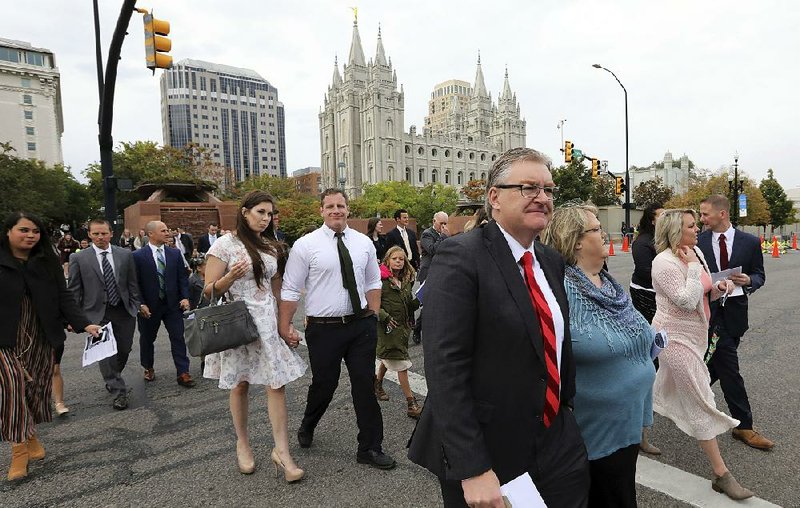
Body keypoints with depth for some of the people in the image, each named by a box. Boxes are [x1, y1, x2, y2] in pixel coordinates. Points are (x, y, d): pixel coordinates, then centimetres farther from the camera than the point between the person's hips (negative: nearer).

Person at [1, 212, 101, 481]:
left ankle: (30, 436, 27)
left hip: (40, 338, 3)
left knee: (37, 387, 8)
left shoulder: (48, 263, 2)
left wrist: (84, 324, -15)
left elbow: (63, 297, -1)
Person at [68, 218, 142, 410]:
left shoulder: (125, 255, 3)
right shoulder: (79, 258, -2)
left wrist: (136, 305, 3)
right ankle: (118, 391, 7)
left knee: (124, 350, 11)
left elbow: (133, 284, 7)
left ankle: (112, 379, 38)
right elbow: (73, 291, 1)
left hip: (124, 311, 2)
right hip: (97, 313, -2)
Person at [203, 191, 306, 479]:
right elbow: (209, 290, -5)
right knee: (240, 385, 10)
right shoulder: (225, 244, -4)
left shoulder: (272, 246, 10)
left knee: (277, 383, -2)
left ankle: (281, 451, 5)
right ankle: (242, 444, 30)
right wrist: (230, 277, -25)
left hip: (268, 320, 4)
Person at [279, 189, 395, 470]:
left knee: (365, 385, 7)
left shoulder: (363, 243, 5)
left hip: (361, 325, 3)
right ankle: (307, 427, 45)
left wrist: (373, 316, 7)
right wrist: (284, 327, -5)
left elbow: (373, 282, 13)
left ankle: (370, 448, 23)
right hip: (324, 328, -3)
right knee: (324, 384, 12)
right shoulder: (305, 245, -6)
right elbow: (290, 290, -4)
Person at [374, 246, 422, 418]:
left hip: (403, 326, 7)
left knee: (387, 358, 22)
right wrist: (384, 317, -22)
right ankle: (411, 404, 1)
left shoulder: (406, 280, 9)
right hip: (388, 327, -7)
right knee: (402, 365, -6)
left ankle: (378, 383, 47)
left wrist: (417, 301, -5)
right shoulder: (381, 279, -13)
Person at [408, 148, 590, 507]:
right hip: (486, 455, -6)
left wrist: (565, 408, 16)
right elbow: (444, 368, -22)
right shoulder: (460, 257, -17)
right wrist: (472, 469, -22)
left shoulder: (552, 261, 7)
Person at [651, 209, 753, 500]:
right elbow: (687, 302, -27)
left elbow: (704, 294, 15)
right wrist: (692, 267, -23)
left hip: (694, 334, 9)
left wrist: (719, 288, -6)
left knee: (664, 391, 21)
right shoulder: (665, 262, -20)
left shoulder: (696, 253, 5)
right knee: (701, 402, -5)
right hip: (677, 337, -9)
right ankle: (721, 474, 4)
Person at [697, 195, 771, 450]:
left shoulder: (750, 242, 1)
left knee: (716, 363, 15)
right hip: (709, 309, -3)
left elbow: (759, 275, 7)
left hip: (734, 311, 3)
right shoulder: (698, 241, -3)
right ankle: (743, 425, 9)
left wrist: (748, 280, -14)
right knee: (729, 368, -2)